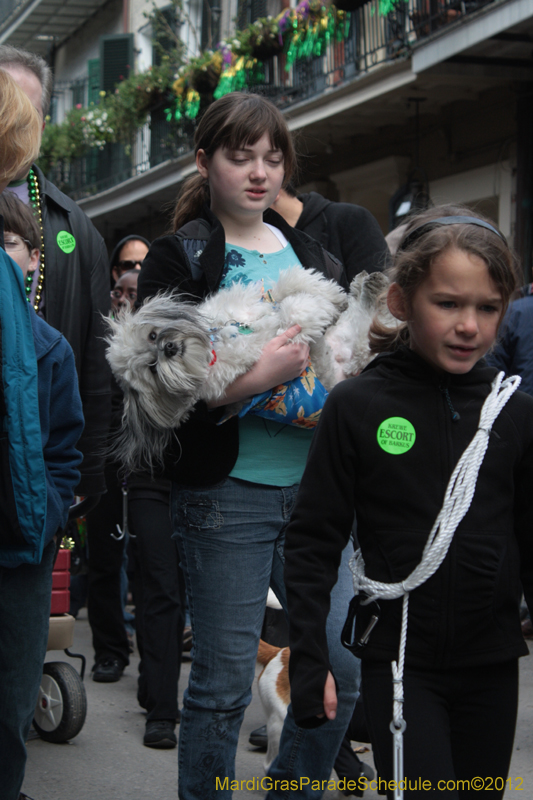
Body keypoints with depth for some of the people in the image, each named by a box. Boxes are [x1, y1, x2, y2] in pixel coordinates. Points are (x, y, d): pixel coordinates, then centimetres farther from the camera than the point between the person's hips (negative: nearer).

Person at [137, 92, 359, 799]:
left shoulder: (315, 257, 14)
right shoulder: (179, 260, -2)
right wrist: (258, 376, -22)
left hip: (314, 486, 6)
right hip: (227, 493, -5)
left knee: (345, 668, 8)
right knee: (223, 686, 1)